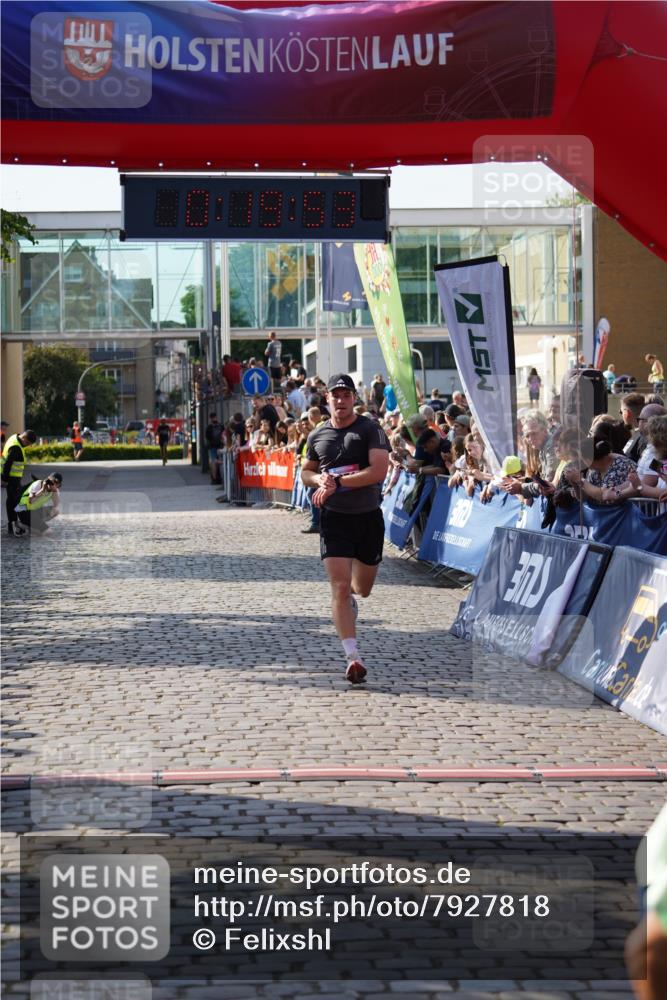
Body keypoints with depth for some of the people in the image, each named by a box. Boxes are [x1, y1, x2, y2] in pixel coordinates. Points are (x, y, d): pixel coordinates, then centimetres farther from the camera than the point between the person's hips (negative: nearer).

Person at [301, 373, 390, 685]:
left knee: (363, 588, 16)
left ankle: (351, 596, 55)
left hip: (368, 516, -1)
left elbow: (379, 471, -17)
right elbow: (306, 472, 19)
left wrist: (337, 482, -19)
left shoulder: (371, 430, -5)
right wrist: (319, 479, -5)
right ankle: (353, 657, -15)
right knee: (339, 587, -14)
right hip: (334, 519, 1)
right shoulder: (317, 436, 6)